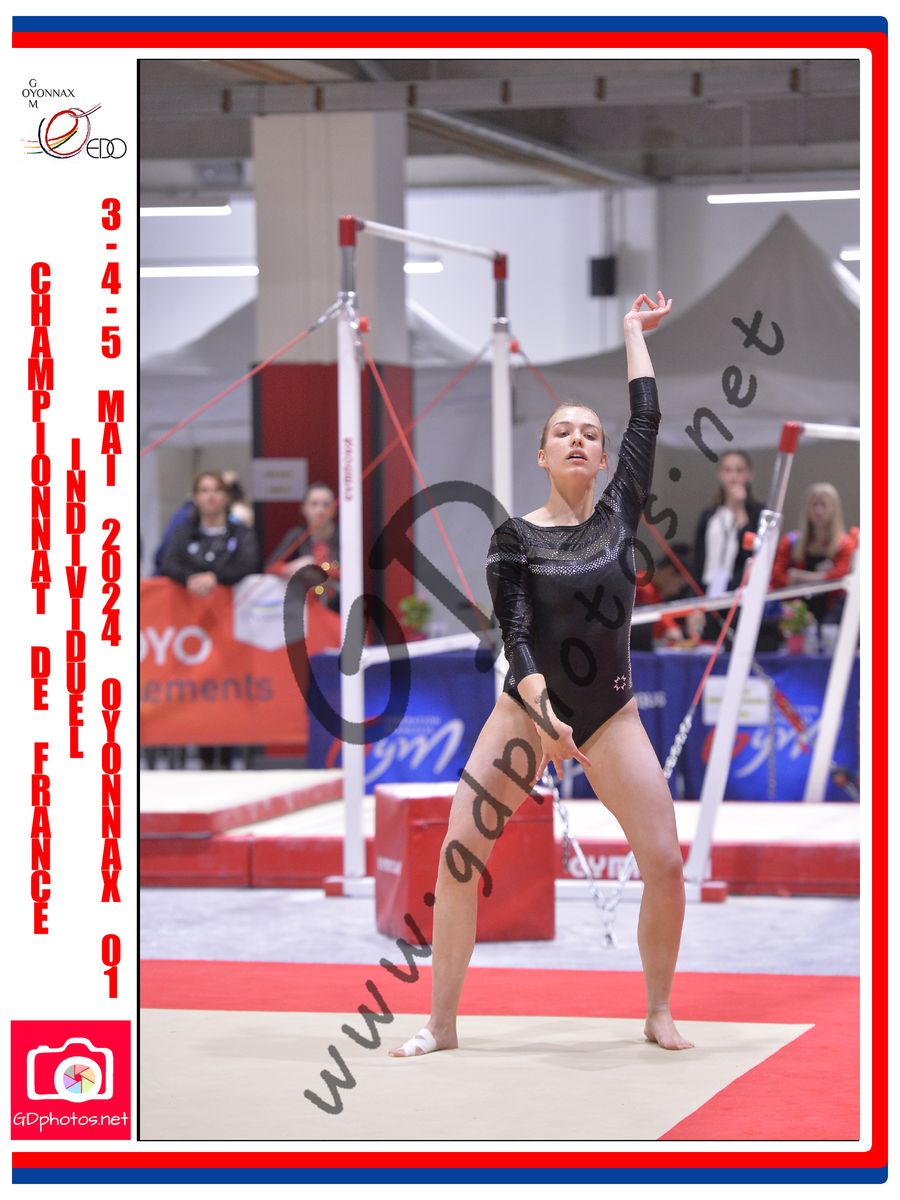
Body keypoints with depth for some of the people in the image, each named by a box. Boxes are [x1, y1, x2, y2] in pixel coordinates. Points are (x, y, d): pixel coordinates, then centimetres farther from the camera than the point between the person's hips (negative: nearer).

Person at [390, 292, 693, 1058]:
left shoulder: (619, 515, 3)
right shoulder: (515, 538, -2)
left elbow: (647, 421, 3)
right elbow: (514, 633, -12)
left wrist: (636, 333, 12)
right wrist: (544, 715, -27)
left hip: (610, 714, 2)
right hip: (527, 706, -1)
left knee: (665, 864, -8)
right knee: (459, 850, -12)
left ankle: (659, 1013, 11)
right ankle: (441, 1023, -6)